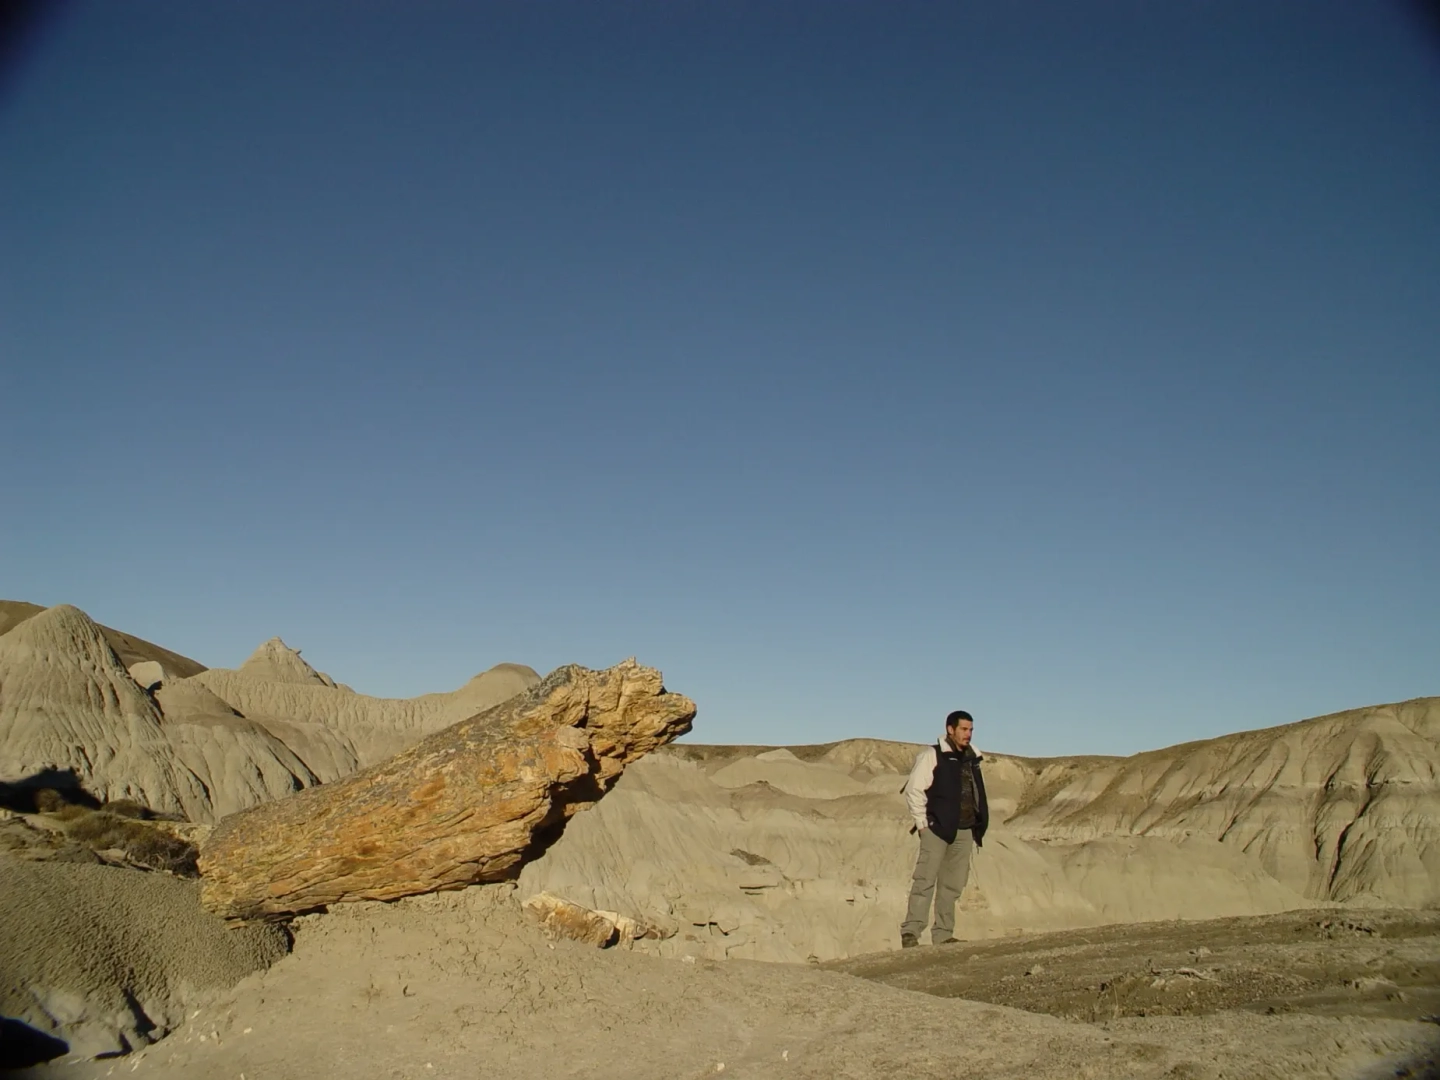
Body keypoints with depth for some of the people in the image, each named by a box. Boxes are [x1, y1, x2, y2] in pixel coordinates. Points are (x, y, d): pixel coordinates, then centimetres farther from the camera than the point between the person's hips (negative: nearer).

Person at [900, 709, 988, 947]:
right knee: (926, 879, -12)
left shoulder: (971, 759, 15)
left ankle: (943, 934, 15)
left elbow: (977, 795, 22)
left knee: (953, 885, 9)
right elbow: (914, 789, -10)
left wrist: (979, 825, 13)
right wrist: (922, 823, -11)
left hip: (964, 831, 7)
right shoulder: (932, 755, -6)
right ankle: (911, 931, -11)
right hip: (937, 828, -7)